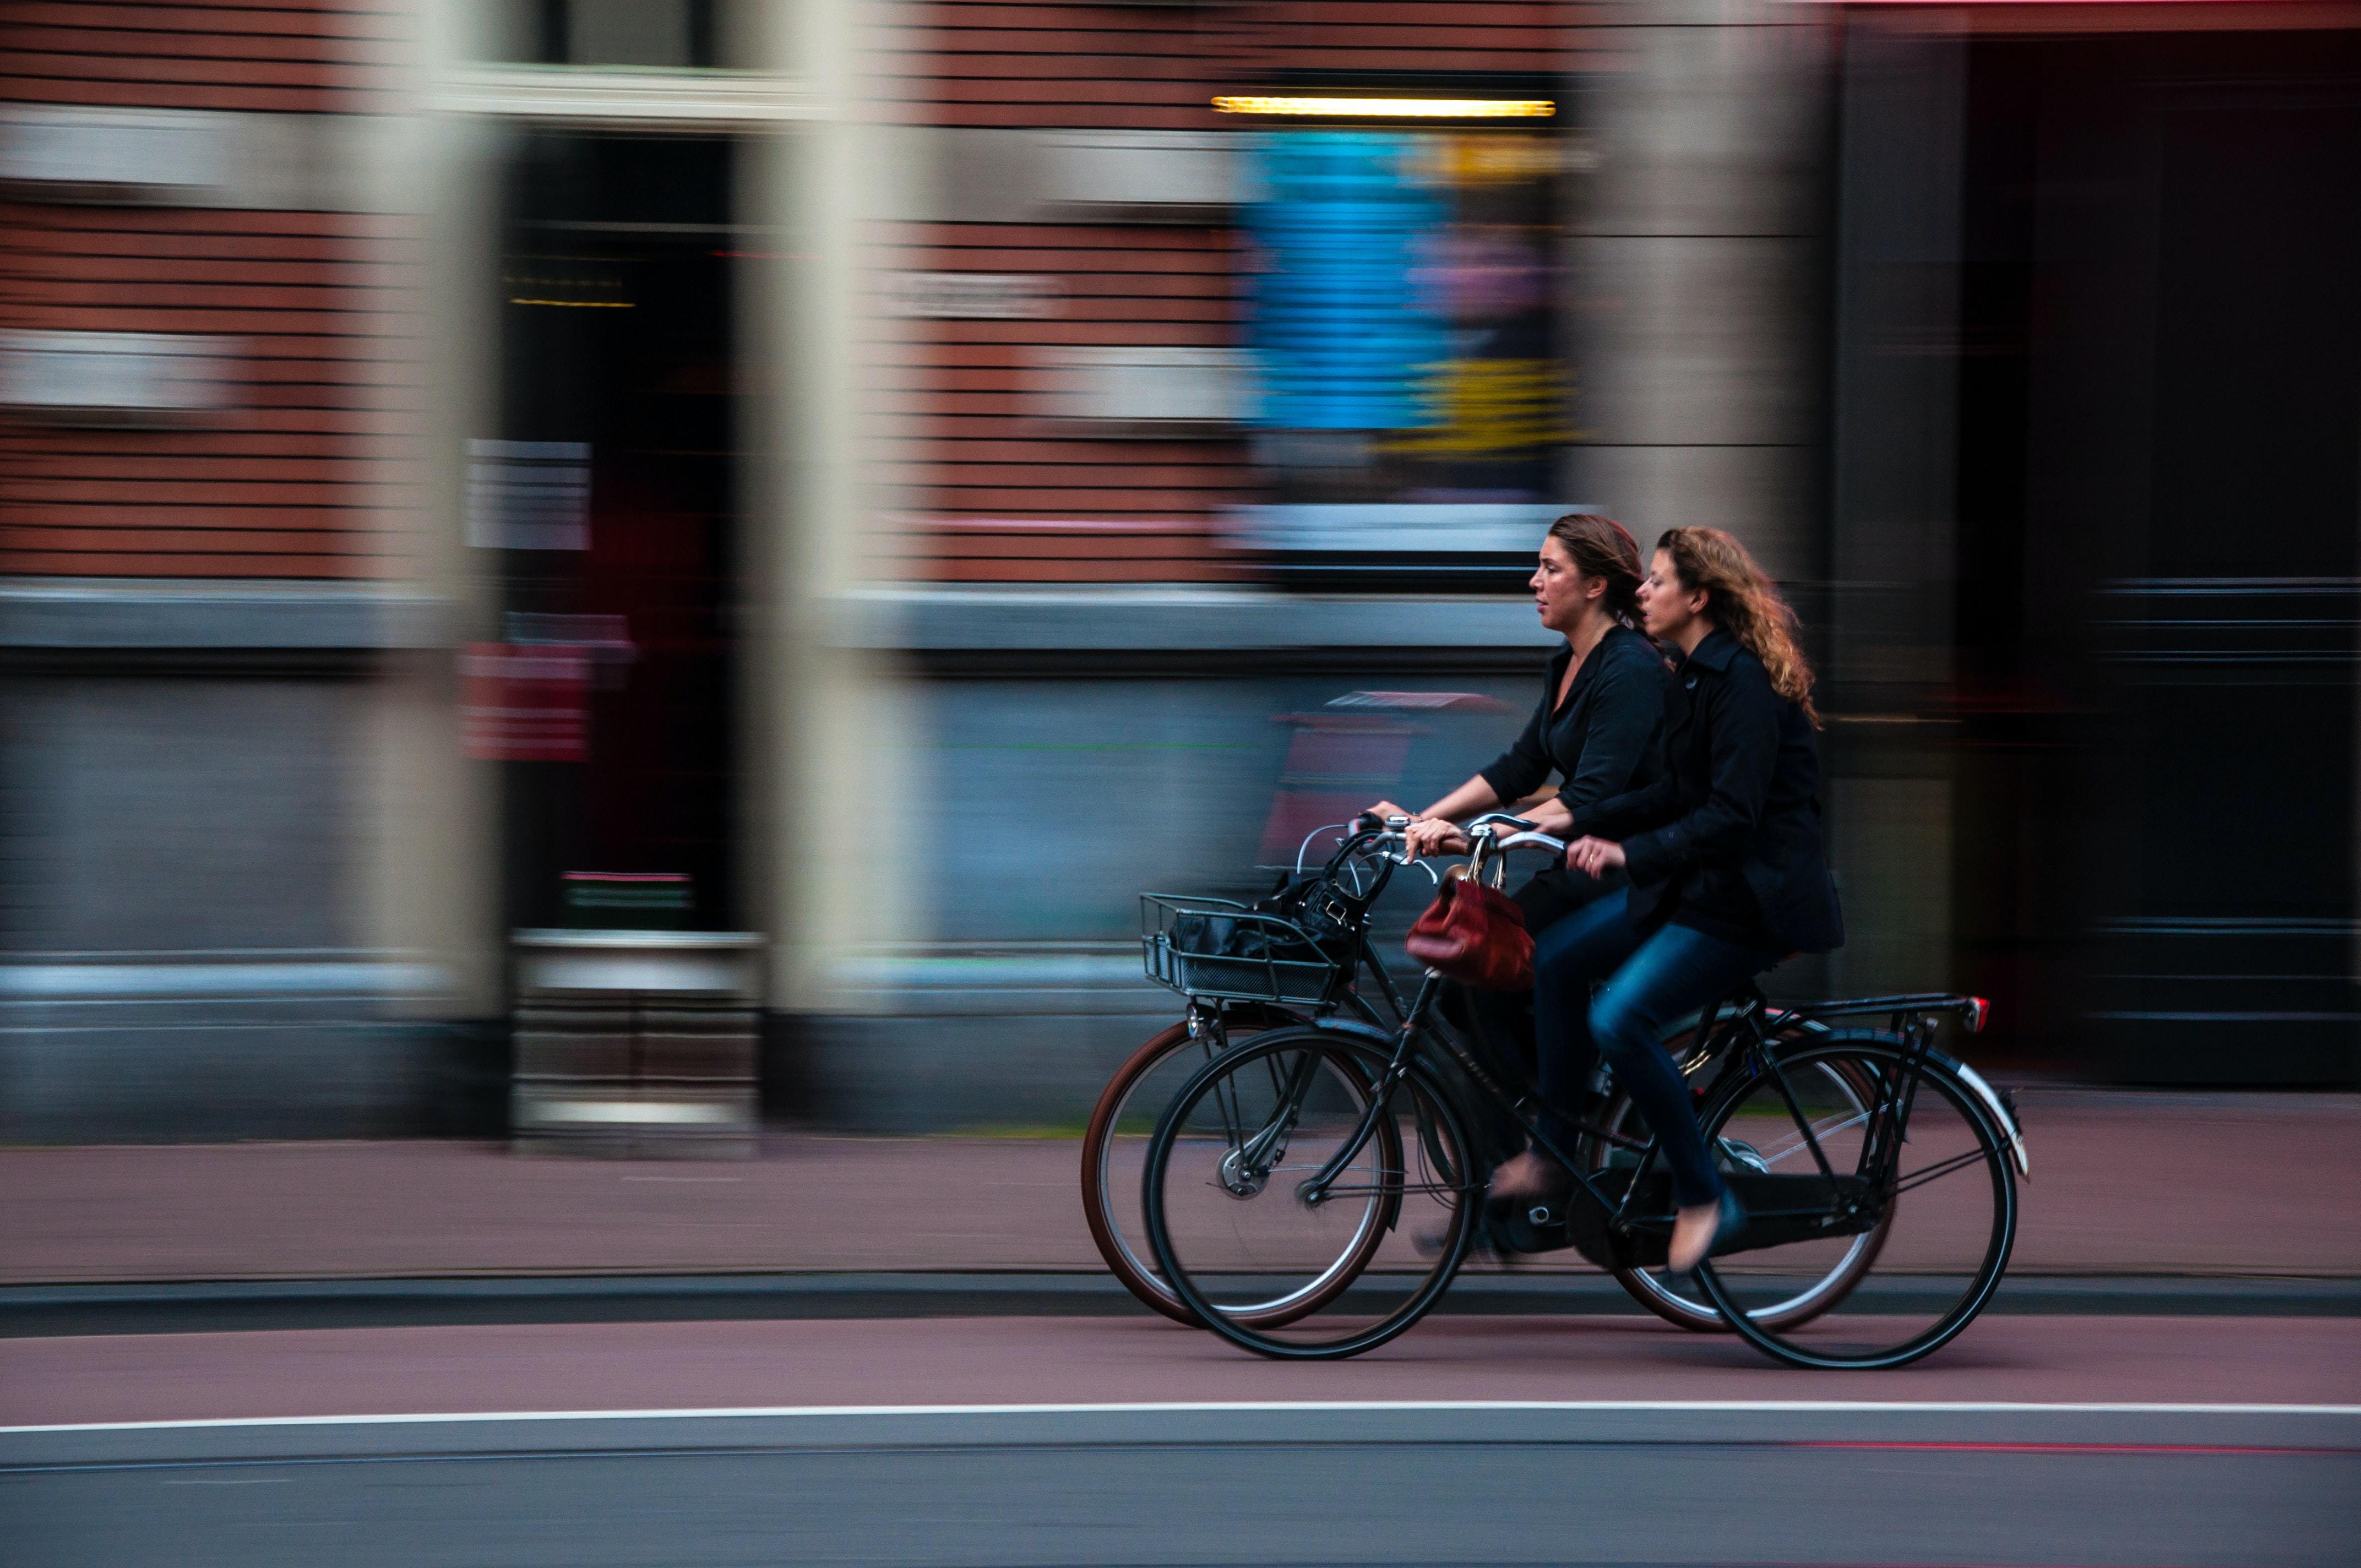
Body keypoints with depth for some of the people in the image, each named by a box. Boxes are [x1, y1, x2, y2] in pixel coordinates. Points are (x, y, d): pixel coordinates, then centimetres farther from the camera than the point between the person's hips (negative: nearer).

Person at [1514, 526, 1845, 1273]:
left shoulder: (1742, 682, -20)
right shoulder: (1696, 675, 11)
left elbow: (1731, 816, -27)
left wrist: (1632, 853, -33)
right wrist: (1578, 822, 10)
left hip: (1754, 897, -10)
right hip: (1697, 883, 10)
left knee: (1620, 1021, -20)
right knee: (1558, 959, 7)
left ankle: (1703, 1198, -8)